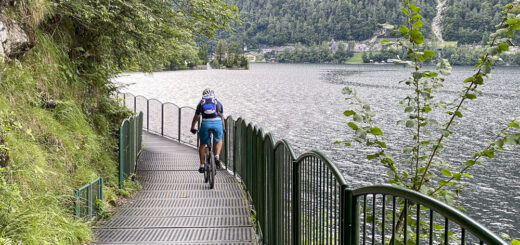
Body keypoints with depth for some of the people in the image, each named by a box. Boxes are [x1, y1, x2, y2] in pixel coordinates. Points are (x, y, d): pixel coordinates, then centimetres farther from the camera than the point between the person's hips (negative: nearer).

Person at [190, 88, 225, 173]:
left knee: (202, 144, 18)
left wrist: (192, 129, 41)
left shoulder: (201, 103, 22)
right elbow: (222, 118, 31)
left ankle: (202, 165, 16)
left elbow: (196, 118, 28)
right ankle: (217, 156, 5)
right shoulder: (218, 103, 24)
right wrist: (223, 129, 44)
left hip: (205, 124, 0)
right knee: (218, 141, 26)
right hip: (217, 123, 0)